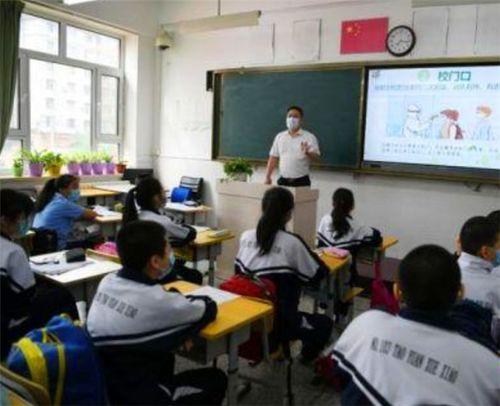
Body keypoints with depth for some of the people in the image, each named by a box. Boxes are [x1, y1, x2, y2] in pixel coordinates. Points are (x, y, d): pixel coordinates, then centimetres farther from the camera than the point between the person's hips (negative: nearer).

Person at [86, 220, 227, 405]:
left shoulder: (107, 281, -6)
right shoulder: (158, 301, -27)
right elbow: (210, 309, -8)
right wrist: (181, 299, 11)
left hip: (100, 385, 7)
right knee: (216, 379, 12)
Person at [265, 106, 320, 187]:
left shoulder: (309, 137, -1)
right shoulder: (279, 136, 10)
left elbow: (316, 157, -9)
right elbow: (273, 158, 12)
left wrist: (307, 153, -30)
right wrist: (268, 177, 6)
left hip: (301, 182, -3)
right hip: (283, 181, 3)